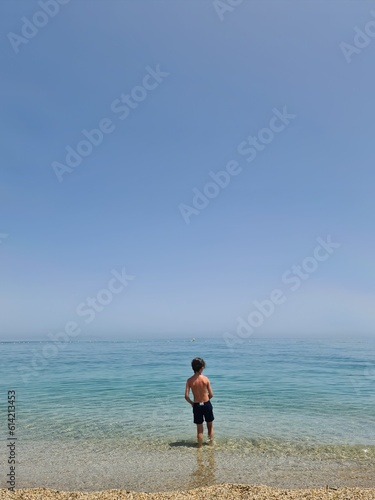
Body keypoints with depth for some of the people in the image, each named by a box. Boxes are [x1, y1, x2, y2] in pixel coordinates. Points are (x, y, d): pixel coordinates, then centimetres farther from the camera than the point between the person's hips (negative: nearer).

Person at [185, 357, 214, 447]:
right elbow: (211, 395, -8)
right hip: (206, 404, -1)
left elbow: (186, 396, -10)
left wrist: (192, 403, 8)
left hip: (196, 406, 1)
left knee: (199, 429, 15)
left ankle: (200, 447, 22)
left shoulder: (189, 380, -9)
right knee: (210, 426, 21)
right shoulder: (205, 379, -13)